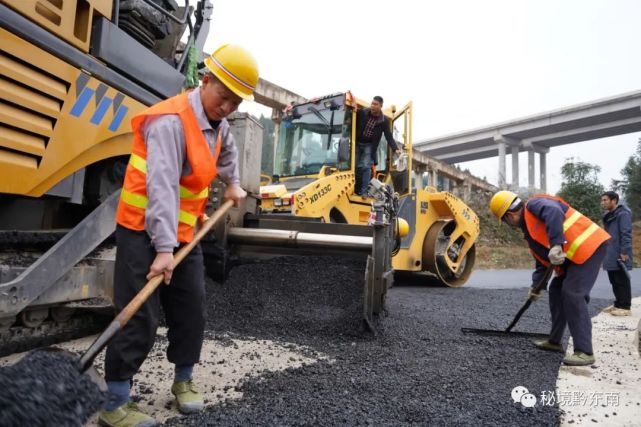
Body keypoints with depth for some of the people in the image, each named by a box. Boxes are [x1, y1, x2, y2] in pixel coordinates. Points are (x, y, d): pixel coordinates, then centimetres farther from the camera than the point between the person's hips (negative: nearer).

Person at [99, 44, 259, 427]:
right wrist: (163, 248, -36)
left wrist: (233, 184, 29)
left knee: (192, 310, 10)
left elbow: (227, 150, 34)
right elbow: (162, 186, -31)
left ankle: (184, 381, 27)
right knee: (140, 319, -6)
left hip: (183, 233, 8)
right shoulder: (171, 121, -21)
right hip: (145, 232, -8)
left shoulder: (217, 123, 8)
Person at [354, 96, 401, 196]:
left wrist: (396, 149, -21)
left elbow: (389, 137, -8)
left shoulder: (384, 120, -9)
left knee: (366, 167, -11)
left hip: (369, 146, -1)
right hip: (357, 143, 1)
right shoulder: (362, 113, -10)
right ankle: (355, 189, 11)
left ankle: (364, 191, -7)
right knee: (355, 166, 0)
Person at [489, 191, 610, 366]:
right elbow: (542, 259, 20)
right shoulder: (529, 229, 18)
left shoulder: (534, 204, -9)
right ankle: (554, 341, 23)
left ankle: (584, 351, -10)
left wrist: (556, 244, -38)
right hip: (572, 255, 10)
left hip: (590, 246, -10)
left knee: (573, 293, -15)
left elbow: (554, 213, -32)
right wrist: (536, 285, 18)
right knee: (556, 291, 13)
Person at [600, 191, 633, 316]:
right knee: (614, 281, 14)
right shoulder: (608, 216, 17)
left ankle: (625, 307, 2)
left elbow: (626, 234, -17)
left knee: (622, 281, -4)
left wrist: (624, 252, -21)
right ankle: (618, 304, 22)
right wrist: (606, 252, 20)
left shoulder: (623, 214, -11)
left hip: (619, 256, -9)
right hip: (610, 255, 9)